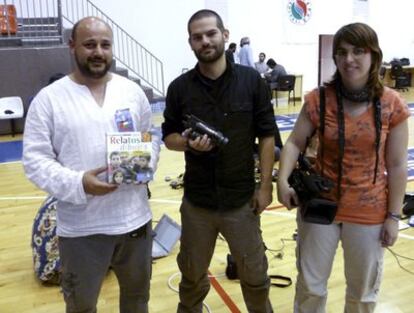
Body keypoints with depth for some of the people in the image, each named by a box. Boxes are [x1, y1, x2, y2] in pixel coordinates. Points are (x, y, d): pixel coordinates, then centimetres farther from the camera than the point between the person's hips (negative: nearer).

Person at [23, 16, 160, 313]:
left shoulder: (133, 91, 3)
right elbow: (35, 160, -9)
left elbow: (152, 138, 9)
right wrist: (78, 183, -24)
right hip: (80, 228, -2)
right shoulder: (49, 98, -7)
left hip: (135, 219, 3)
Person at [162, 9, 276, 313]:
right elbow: (168, 137, 4)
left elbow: (266, 136, -2)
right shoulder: (180, 87, -5)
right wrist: (188, 143, -19)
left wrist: (265, 185, -4)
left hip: (241, 199, -1)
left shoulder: (251, 80, -6)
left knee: (254, 272, 16)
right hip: (197, 201, 1)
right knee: (192, 272, 20)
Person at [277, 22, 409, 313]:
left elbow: (397, 166, -5)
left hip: (369, 212, 0)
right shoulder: (319, 99, -9)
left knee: (363, 289, 20)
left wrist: (393, 216, -3)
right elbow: (295, 143, -4)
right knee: (310, 284, 16)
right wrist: (283, 180, -21)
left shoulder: (393, 106, -10)